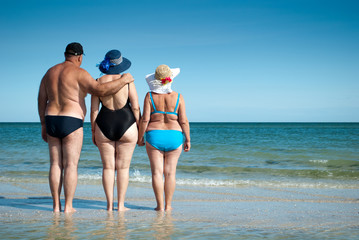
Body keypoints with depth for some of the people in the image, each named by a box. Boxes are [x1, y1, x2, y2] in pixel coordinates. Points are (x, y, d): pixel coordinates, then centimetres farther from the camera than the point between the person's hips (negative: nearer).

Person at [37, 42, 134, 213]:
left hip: (52, 121, 6)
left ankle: (56, 205, 10)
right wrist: (123, 80, -9)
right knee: (71, 165, -1)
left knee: (55, 164, 8)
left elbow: (41, 100, 13)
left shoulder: (50, 72, 13)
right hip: (71, 123, -6)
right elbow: (100, 90, -21)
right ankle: (68, 206, 0)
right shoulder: (79, 73, -8)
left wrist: (43, 125, 19)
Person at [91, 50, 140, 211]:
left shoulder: (98, 83, -2)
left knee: (108, 167, 8)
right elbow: (136, 108, -6)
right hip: (126, 126, -1)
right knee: (123, 168, 6)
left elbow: (93, 110, -1)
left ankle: (110, 205, 9)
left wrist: (93, 132, 7)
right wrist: (140, 129, 3)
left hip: (104, 127, 2)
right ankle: (121, 205, 8)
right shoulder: (127, 82, -6)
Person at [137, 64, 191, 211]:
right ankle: (168, 205, 11)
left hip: (154, 136, -1)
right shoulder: (177, 97, -2)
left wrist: (140, 137, 4)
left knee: (157, 172, 2)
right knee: (170, 172, 7)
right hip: (174, 136, 1)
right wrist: (187, 140, 5)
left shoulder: (150, 96, -3)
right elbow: (183, 121, -3)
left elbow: (145, 119, -6)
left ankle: (160, 205, 1)